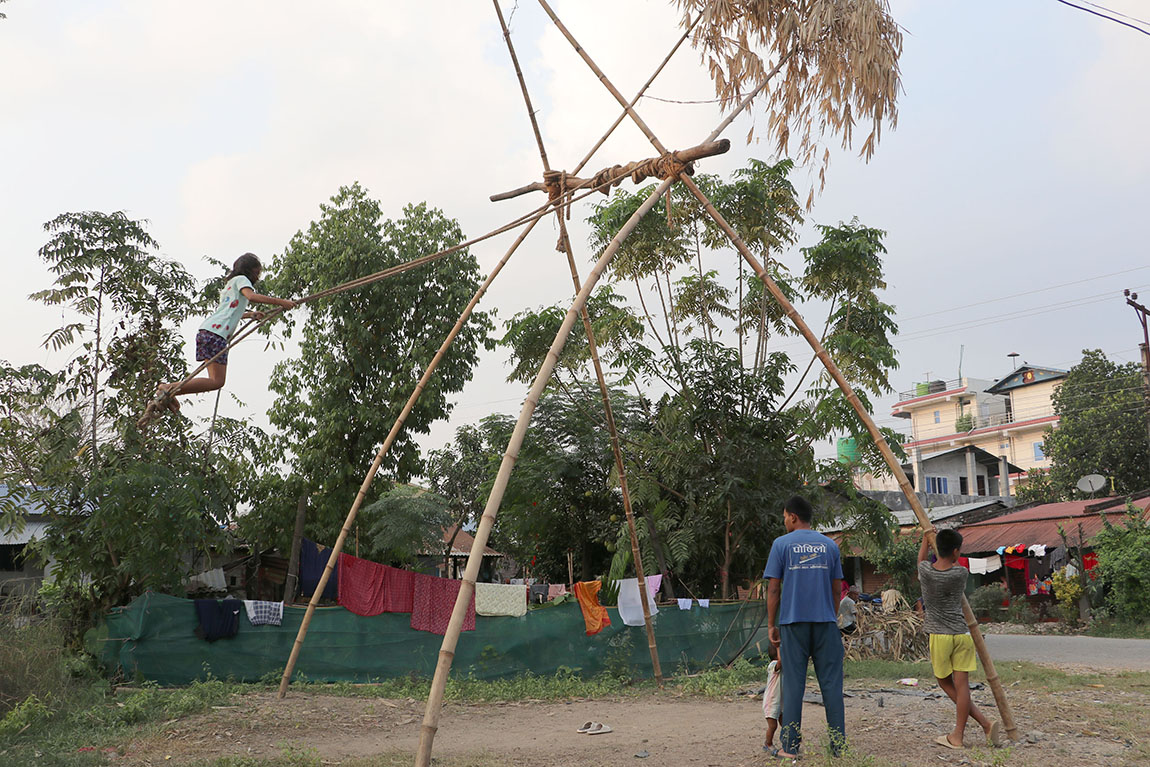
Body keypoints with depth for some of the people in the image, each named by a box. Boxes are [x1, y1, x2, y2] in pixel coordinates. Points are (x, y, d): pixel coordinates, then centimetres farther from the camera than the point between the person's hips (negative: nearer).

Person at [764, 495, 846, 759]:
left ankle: (790, 746, 5)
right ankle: (838, 744, 8)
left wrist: (771, 624, 3)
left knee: (793, 684, 2)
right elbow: (837, 588, 10)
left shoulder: (782, 544, -2)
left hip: (793, 622, -2)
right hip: (825, 622, 2)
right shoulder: (829, 545, 8)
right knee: (831, 683, 6)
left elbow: (773, 588, -3)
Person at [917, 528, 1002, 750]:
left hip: (939, 636, -1)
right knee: (962, 684, 3)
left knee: (946, 683, 13)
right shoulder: (961, 573, -8)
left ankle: (985, 723, 9)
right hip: (962, 634, 1)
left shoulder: (925, 571, -7)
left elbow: (922, 558, 18)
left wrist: (926, 539, 36)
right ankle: (957, 736, 5)